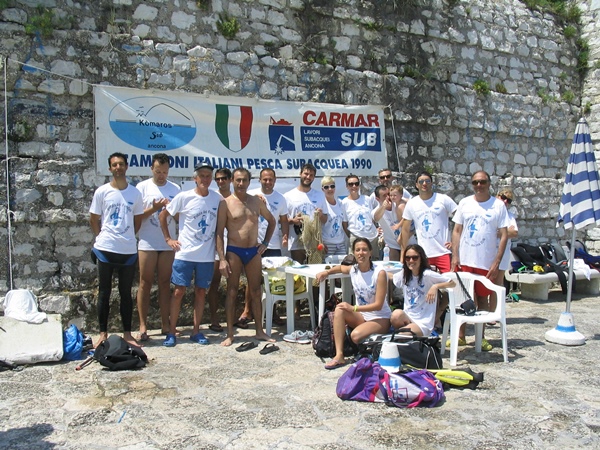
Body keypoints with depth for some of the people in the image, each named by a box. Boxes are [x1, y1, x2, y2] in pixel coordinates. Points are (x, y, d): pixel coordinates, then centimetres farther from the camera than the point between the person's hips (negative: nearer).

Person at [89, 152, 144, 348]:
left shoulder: (135, 193, 4)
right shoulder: (102, 192, -1)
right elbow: (94, 220, 6)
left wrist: (127, 238, 8)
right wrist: (103, 238, 4)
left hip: (128, 251, 1)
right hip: (105, 250, -1)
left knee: (126, 293, 9)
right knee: (104, 293, 7)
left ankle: (127, 333, 17)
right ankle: (103, 334, 17)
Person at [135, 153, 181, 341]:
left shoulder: (175, 189, 8)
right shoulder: (142, 187, 1)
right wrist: (154, 208, -17)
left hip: (168, 243, 2)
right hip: (147, 243, -2)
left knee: (165, 283, 7)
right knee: (145, 283, 1)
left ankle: (165, 324, 13)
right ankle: (143, 326, 7)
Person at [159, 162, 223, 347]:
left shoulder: (218, 198, 1)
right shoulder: (183, 197, -7)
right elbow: (163, 215, 3)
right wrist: (168, 238, -1)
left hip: (207, 256, 3)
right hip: (184, 254, -2)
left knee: (200, 291, 9)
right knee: (179, 291, 2)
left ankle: (196, 331, 20)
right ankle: (171, 332, 12)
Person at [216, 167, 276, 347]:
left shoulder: (256, 201, 8)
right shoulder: (226, 203, -5)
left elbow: (271, 221, 21)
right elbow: (219, 232, -7)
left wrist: (265, 242, 11)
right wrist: (222, 259, -14)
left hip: (253, 251, 4)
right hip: (234, 251, -4)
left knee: (256, 291, 9)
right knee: (232, 292, 1)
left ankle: (260, 331, 18)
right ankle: (230, 334, 8)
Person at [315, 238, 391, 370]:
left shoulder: (380, 273, -18)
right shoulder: (353, 270, -1)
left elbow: (378, 305, -19)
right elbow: (340, 267, 25)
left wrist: (353, 308, -26)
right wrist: (326, 272, 4)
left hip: (380, 319, -6)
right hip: (361, 317, 6)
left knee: (356, 335, -32)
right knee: (339, 309, -22)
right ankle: (339, 356, -25)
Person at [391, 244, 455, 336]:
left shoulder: (427, 274, -11)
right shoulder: (403, 274, 8)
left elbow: (452, 283, -11)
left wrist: (436, 286, -24)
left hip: (423, 323, -5)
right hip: (407, 318, 5)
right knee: (396, 314, -30)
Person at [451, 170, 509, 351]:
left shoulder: (498, 205, -1)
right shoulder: (464, 203, 6)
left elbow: (504, 235, -3)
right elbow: (457, 231, 7)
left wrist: (497, 263, -10)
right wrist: (454, 256, -3)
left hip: (486, 263, -2)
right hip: (464, 261, 2)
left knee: (482, 299, 8)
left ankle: (480, 337, 20)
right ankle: (460, 335, 18)